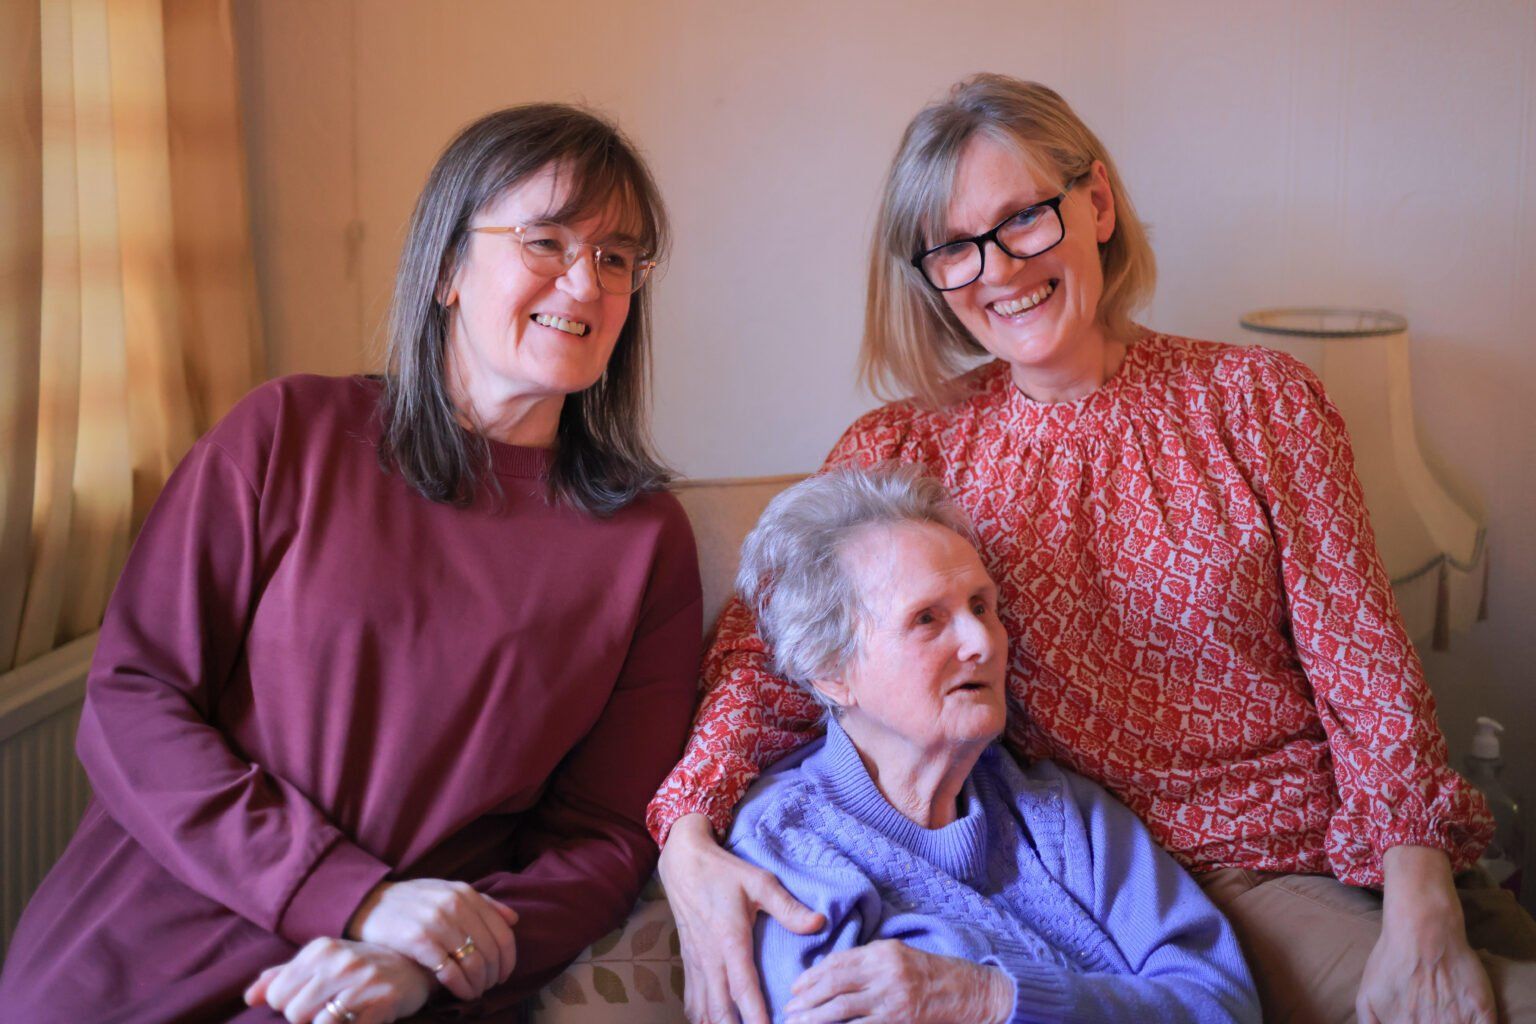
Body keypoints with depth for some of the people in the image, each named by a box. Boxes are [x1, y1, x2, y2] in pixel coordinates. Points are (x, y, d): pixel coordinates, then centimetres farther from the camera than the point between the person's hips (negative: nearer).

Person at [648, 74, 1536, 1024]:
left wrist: (1420, 915, -15)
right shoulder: (899, 452, 6)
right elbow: (770, 651, -3)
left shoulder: (1257, 402, 4)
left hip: (1306, 853, -2)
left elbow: (1366, 664, -1)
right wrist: (689, 841, -23)